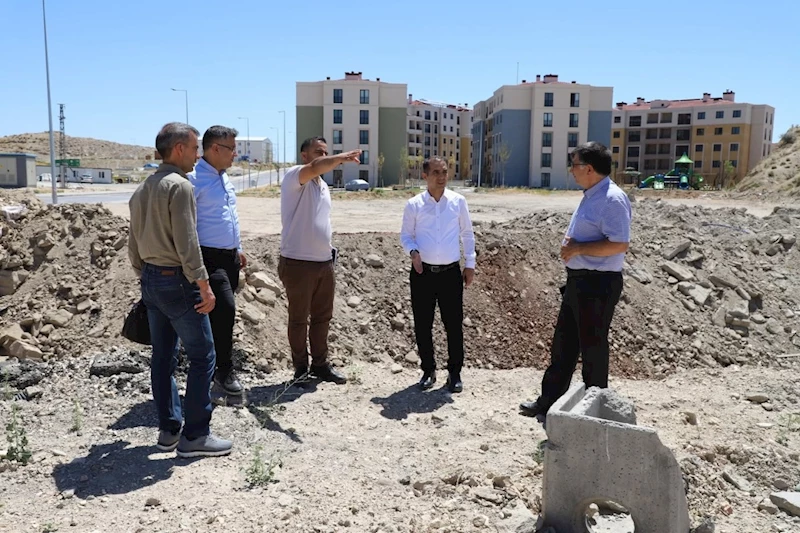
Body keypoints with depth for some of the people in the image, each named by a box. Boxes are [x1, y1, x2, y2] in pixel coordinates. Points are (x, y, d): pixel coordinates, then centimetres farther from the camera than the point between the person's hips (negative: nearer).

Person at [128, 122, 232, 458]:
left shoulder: (142, 190, 14)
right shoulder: (179, 185, -14)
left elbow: (134, 245, 17)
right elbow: (186, 243, -20)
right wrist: (204, 286, -17)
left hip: (150, 280, 9)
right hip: (177, 281, -9)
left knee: (163, 357, 13)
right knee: (202, 357, -2)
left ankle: (168, 430, 22)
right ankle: (195, 436, 2)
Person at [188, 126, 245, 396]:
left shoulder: (224, 178, 15)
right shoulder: (193, 178, -14)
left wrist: (238, 249, 24)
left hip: (229, 256, 9)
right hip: (209, 257, -9)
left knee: (220, 313, 13)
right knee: (225, 308, -14)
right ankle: (224, 371, 0)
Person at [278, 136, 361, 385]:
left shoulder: (323, 185, 16)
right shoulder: (293, 177, -9)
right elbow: (315, 168, -32)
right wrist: (341, 158, -34)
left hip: (324, 262, 7)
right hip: (298, 263, -7)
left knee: (322, 317, 14)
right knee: (299, 319, 6)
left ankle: (320, 364, 27)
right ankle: (300, 368, 19)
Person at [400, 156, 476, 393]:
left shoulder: (458, 201, 3)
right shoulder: (414, 205, 0)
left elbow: (467, 234, 9)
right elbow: (405, 236, 6)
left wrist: (470, 264, 6)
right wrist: (413, 252, -14)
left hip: (451, 272, 0)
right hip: (422, 273, 0)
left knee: (454, 324, 4)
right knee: (422, 325, 7)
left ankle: (455, 372, 20)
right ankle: (428, 370, 25)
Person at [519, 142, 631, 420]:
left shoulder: (613, 199, -17)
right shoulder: (590, 196, 14)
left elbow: (619, 244, -26)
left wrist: (578, 248, -20)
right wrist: (570, 244, 4)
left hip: (598, 284, -10)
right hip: (577, 280, 10)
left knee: (592, 348, 3)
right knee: (563, 345, 16)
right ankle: (548, 402, 29)